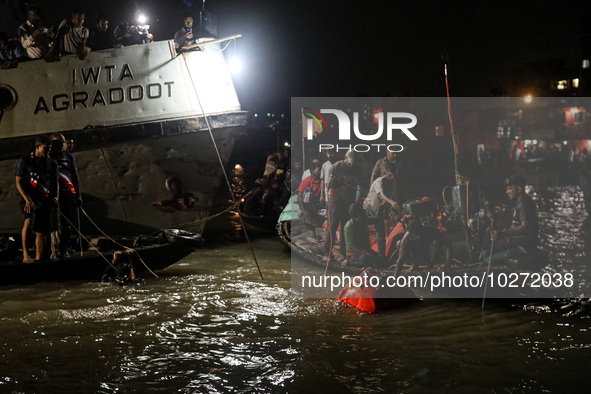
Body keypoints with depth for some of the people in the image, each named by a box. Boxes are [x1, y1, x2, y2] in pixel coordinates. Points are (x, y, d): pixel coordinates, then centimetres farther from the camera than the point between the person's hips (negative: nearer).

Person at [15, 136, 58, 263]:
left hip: (44, 201, 4)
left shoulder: (52, 164, 11)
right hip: (28, 200, -4)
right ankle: (25, 254, -27)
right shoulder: (24, 161, -1)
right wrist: (27, 199, -17)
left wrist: (54, 197, 2)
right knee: (30, 219, -32)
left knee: (41, 232, 3)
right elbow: (19, 182, -5)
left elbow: (54, 183, 20)